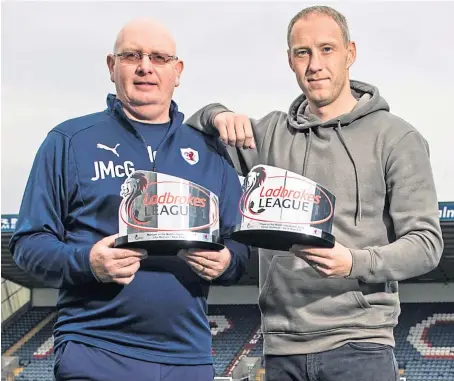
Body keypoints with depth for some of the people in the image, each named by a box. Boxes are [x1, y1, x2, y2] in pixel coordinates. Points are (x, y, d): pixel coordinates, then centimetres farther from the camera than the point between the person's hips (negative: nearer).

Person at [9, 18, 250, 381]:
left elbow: (241, 245, 16)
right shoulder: (70, 141, 4)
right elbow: (29, 242, 1)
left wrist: (225, 262, -7)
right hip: (96, 352, -3)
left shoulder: (209, 151, 14)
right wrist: (85, 262, -18)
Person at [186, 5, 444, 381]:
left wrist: (357, 262, -21)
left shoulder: (396, 137, 0)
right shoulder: (270, 134, 12)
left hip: (358, 344, -4)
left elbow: (426, 241, -3)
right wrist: (217, 116, -4)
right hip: (281, 349, 4)